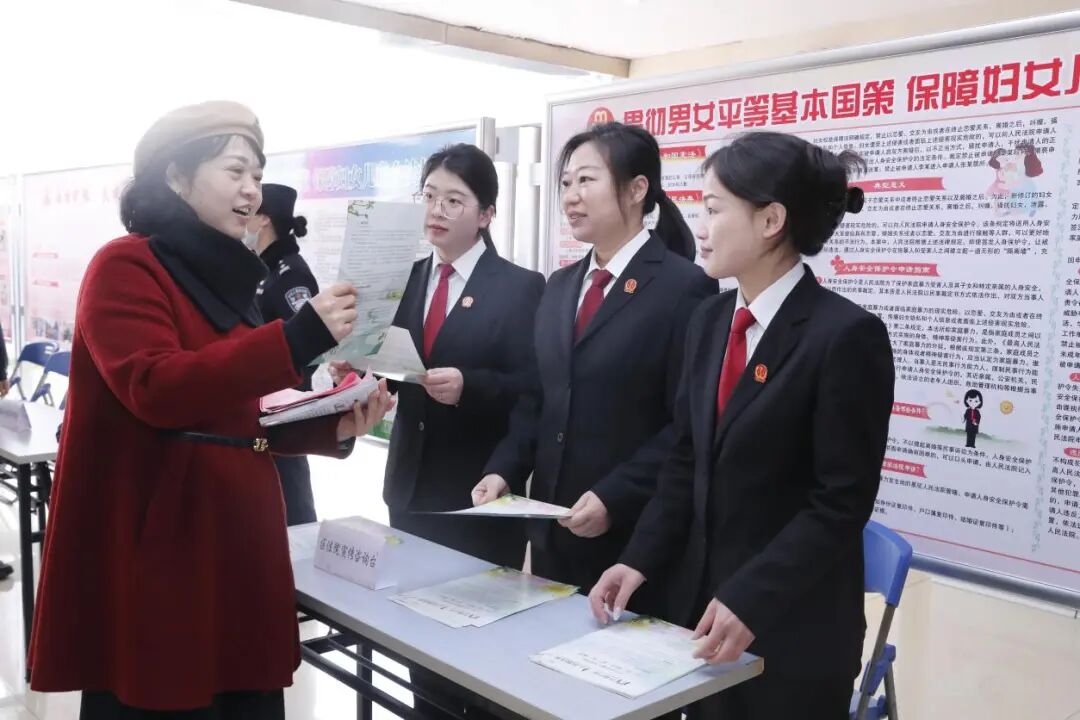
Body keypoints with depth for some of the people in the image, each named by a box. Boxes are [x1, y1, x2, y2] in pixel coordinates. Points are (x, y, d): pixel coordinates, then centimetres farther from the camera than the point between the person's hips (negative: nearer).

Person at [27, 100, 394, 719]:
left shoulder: (230, 279, 15)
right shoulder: (125, 267, -7)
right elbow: (156, 389, -22)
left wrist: (334, 427, -1)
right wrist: (299, 338, -27)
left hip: (238, 540, 7)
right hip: (151, 548, -7)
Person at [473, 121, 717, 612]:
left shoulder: (685, 287, -11)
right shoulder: (560, 286, 11)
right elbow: (537, 400, 12)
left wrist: (614, 498, -20)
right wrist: (504, 471, -1)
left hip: (633, 535, -6)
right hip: (553, 527, 6)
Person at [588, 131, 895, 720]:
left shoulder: (846, 334, -16)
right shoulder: (709, 321, 5)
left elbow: (841, 502, -17)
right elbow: (686, 463, 7)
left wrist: (750, 602, -22)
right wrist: (640, 561, -3)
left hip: (791, 627, -6)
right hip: (700, 600, 6)